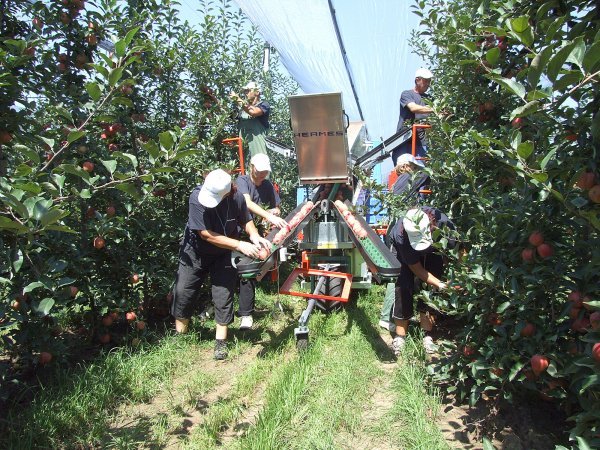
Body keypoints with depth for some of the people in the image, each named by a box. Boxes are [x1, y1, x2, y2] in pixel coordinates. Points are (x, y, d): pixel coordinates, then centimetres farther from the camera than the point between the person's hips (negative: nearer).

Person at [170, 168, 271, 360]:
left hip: (223, 256, 1)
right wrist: (240, 245, -33)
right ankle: (179, 335, 27)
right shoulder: (197, 197, -30)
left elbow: (246, 220, -1)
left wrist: (254, 236, -22)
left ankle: (221, 341, 16)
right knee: (183, 293, 5)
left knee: (223, 296, 0)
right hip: (195, 253, -1)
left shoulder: (237, 199, -22)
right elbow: (206, 234, -30)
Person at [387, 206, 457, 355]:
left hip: (434, 249, 2)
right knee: (404, 288, -15)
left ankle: (427, 336, 3)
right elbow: (417, 270, -29)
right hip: (405, 250, -2)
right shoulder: (401, 236, -41)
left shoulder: (443, 223, -40)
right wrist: (440, 285, -34)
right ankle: (400, 336, -3)